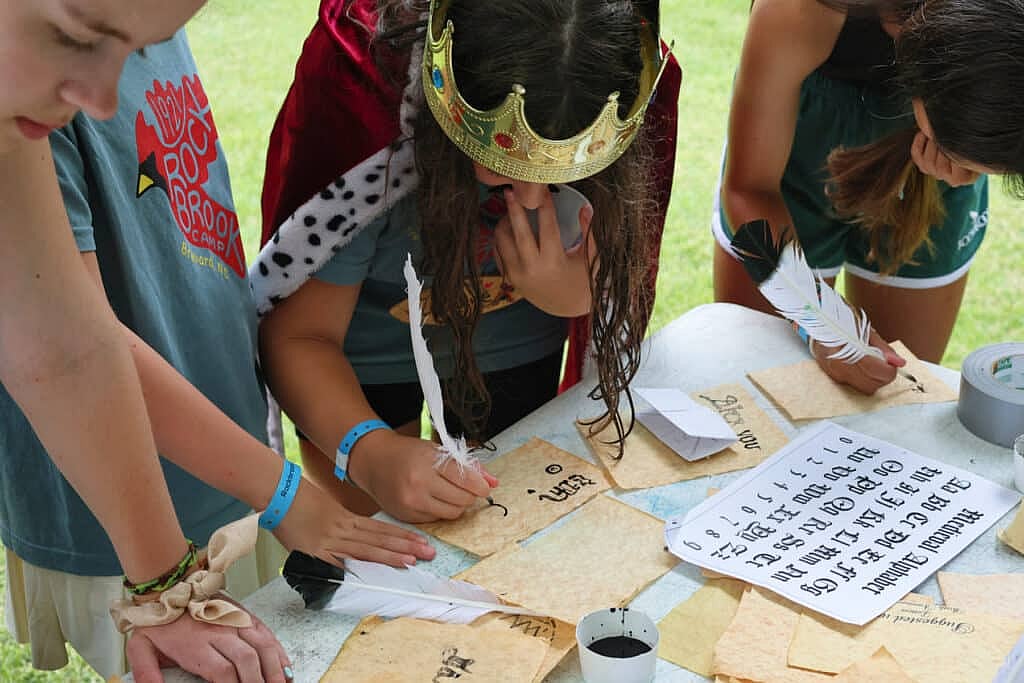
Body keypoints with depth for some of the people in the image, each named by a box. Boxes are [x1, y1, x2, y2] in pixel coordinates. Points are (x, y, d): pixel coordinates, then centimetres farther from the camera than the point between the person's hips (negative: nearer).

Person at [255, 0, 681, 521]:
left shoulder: (632, 92, -28)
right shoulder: (359, 104, -36)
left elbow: (628, 289, -11)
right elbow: (299, 335, -28)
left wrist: (579, 298, -35)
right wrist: (368, 451, -46)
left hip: (515, 347, 3)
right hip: (365, 353, -2)